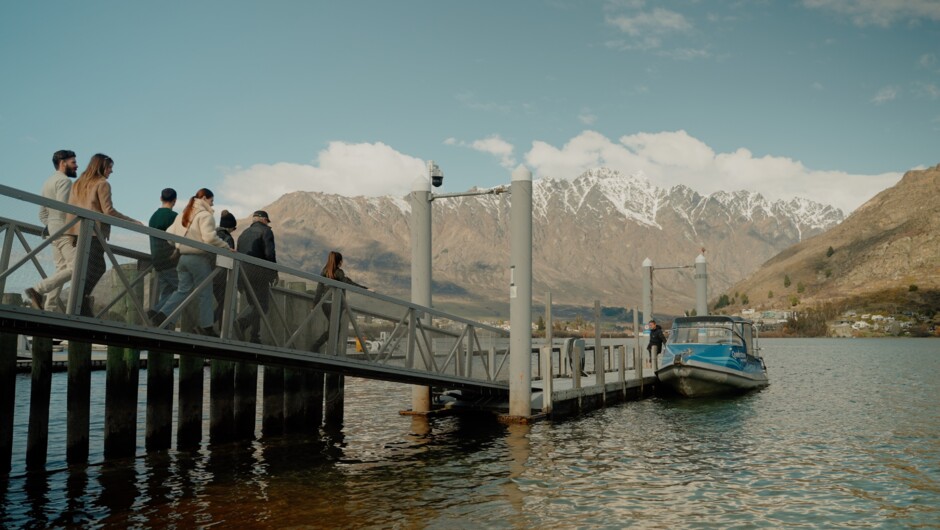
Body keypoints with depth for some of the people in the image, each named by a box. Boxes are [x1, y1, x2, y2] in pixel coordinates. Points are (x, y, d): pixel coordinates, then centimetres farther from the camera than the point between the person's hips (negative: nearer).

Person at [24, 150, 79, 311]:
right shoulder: (64, 180, -6)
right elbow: (62, 208, -20)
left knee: (62, 270, 5)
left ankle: (49, 309, -4)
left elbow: (42, 214, 22)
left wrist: (52, 229, 18)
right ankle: (37, 290, -20)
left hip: (53, 230, 10)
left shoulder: (48, 182, 24)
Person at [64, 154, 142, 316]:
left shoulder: (78, 184, 21)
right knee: (96, 268, -6)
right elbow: (108, 211, -9)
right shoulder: (102, 183, -2)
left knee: (84, 270, 8)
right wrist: (133, 221, -5)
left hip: (76, 231, 8)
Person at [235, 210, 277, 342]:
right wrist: (274, 272, -1)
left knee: (253, 305, 16)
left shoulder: (244, 233, 20)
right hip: (258, 273, -7)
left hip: (242, 272, 7)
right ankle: (240, 323, -27)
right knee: (261, 306, -4)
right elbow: (269, 253, -12)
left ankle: (254, 337, 10)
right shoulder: (265, 231, 1)